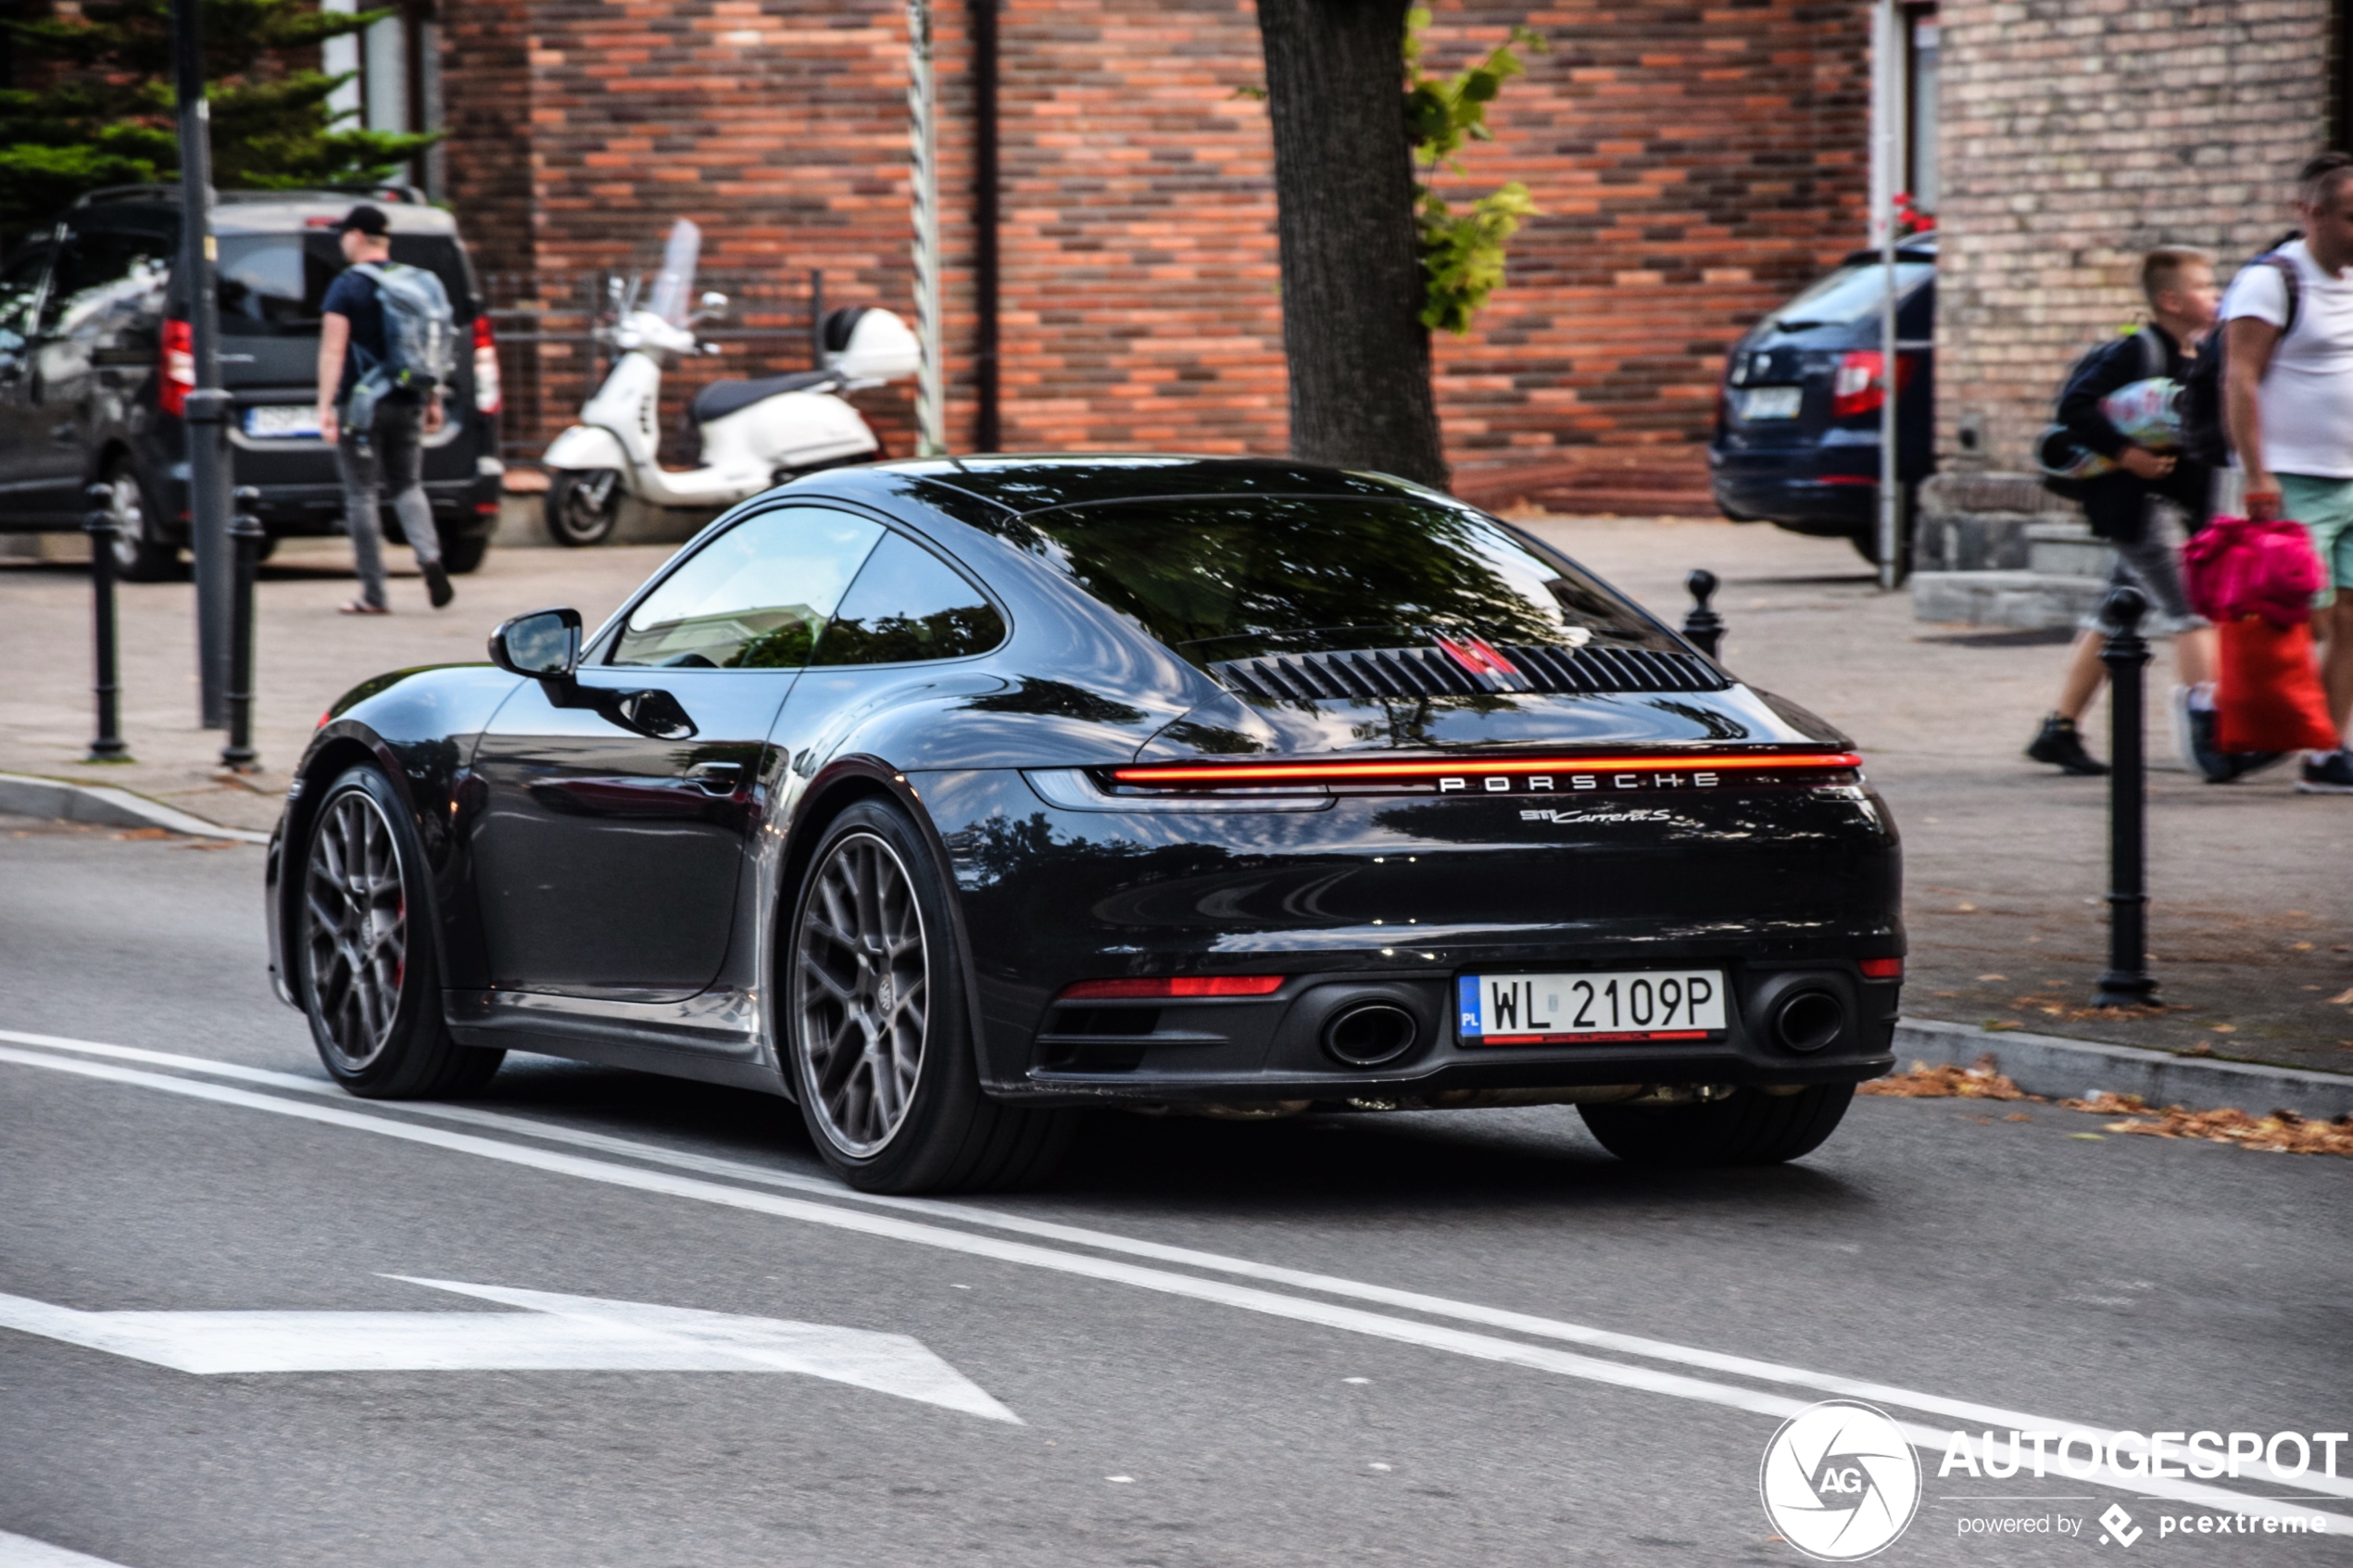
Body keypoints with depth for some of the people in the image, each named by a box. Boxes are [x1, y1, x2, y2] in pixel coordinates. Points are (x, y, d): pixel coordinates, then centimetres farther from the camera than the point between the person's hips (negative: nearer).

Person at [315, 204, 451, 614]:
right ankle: (429, 555, -12)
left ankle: (374, 593, 2)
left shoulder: (346, 287, -8)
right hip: (406, 403, 5)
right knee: (407, 484, 15)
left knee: (362, 494, 1)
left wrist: (326, 406, -16)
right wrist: (433, 401, 20)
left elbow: (333, 350, -14)